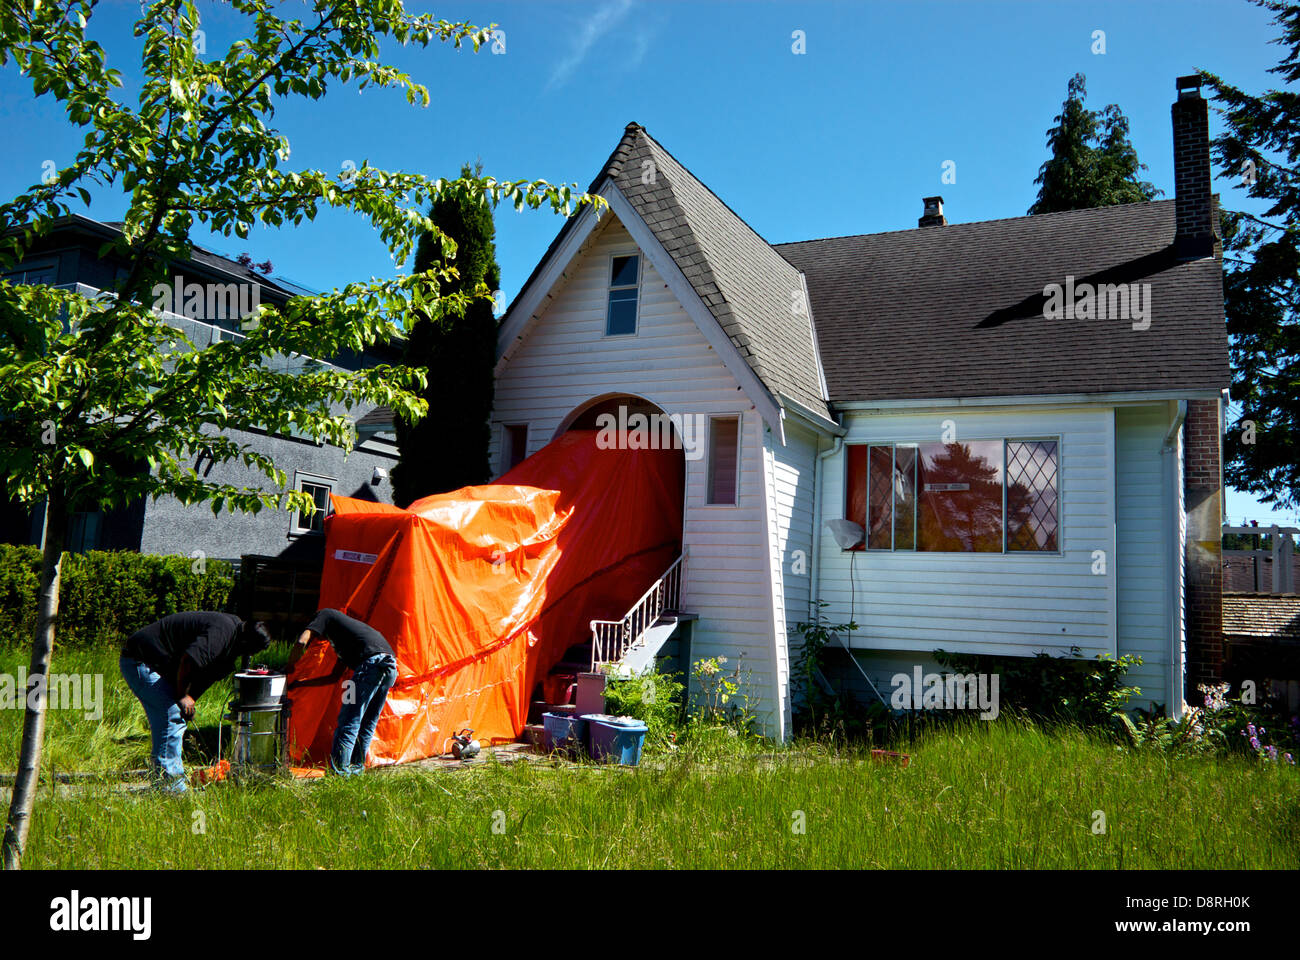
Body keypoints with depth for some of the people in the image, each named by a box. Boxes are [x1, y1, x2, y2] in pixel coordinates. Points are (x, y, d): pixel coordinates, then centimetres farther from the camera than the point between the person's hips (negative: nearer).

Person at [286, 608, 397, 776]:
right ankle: (357, 767, 26)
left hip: (372, 662, -9)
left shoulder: (326, 614, 20)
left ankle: (339, 770, -1)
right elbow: (335, 676, 40)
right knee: (368, 722, 19)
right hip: (392, 666, 9)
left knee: (349, 720, -2)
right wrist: (300, 683, 46)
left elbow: (302, 641, 2)